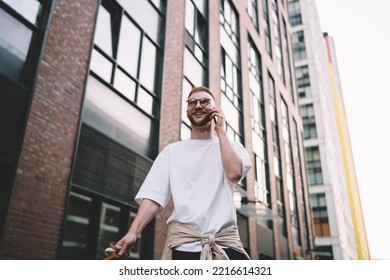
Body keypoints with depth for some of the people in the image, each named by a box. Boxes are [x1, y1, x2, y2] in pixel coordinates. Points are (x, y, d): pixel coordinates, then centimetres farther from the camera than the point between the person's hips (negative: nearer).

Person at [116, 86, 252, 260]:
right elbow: (154, 194, 2)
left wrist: (221, 130, -1)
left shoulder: (233, 147, 13)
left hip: (226, 242, 0)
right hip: (182, 242, 0)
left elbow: (234, 173, -10)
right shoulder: (172, 151, 13)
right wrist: (133, 231, -13)